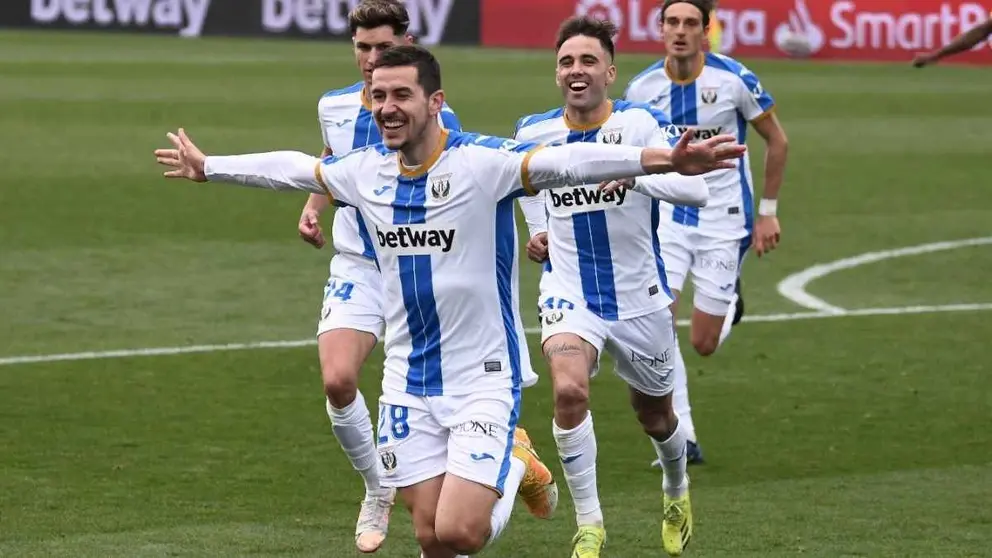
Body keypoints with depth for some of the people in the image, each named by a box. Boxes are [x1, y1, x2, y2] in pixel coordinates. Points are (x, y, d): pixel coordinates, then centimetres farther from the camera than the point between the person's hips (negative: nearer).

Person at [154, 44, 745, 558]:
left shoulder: (482, 161, -16)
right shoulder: (366, 170, 2)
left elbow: (567, 161, -31)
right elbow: (291, 167, 20)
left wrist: (662, 160, -45)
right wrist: (207, 166, 33)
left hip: (484, 380, -5)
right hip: (408, 385, 5)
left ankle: (517, 465, 16)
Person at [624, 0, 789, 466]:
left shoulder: (734, 79, -14)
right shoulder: (642, 89, -6)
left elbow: (777, 141, 0)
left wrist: (768, 212, -1)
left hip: (725, 219, -2)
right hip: (668, 215, 2)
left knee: (704, 344, 0)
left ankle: (729, 299, 38)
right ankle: (683, 439, -8)